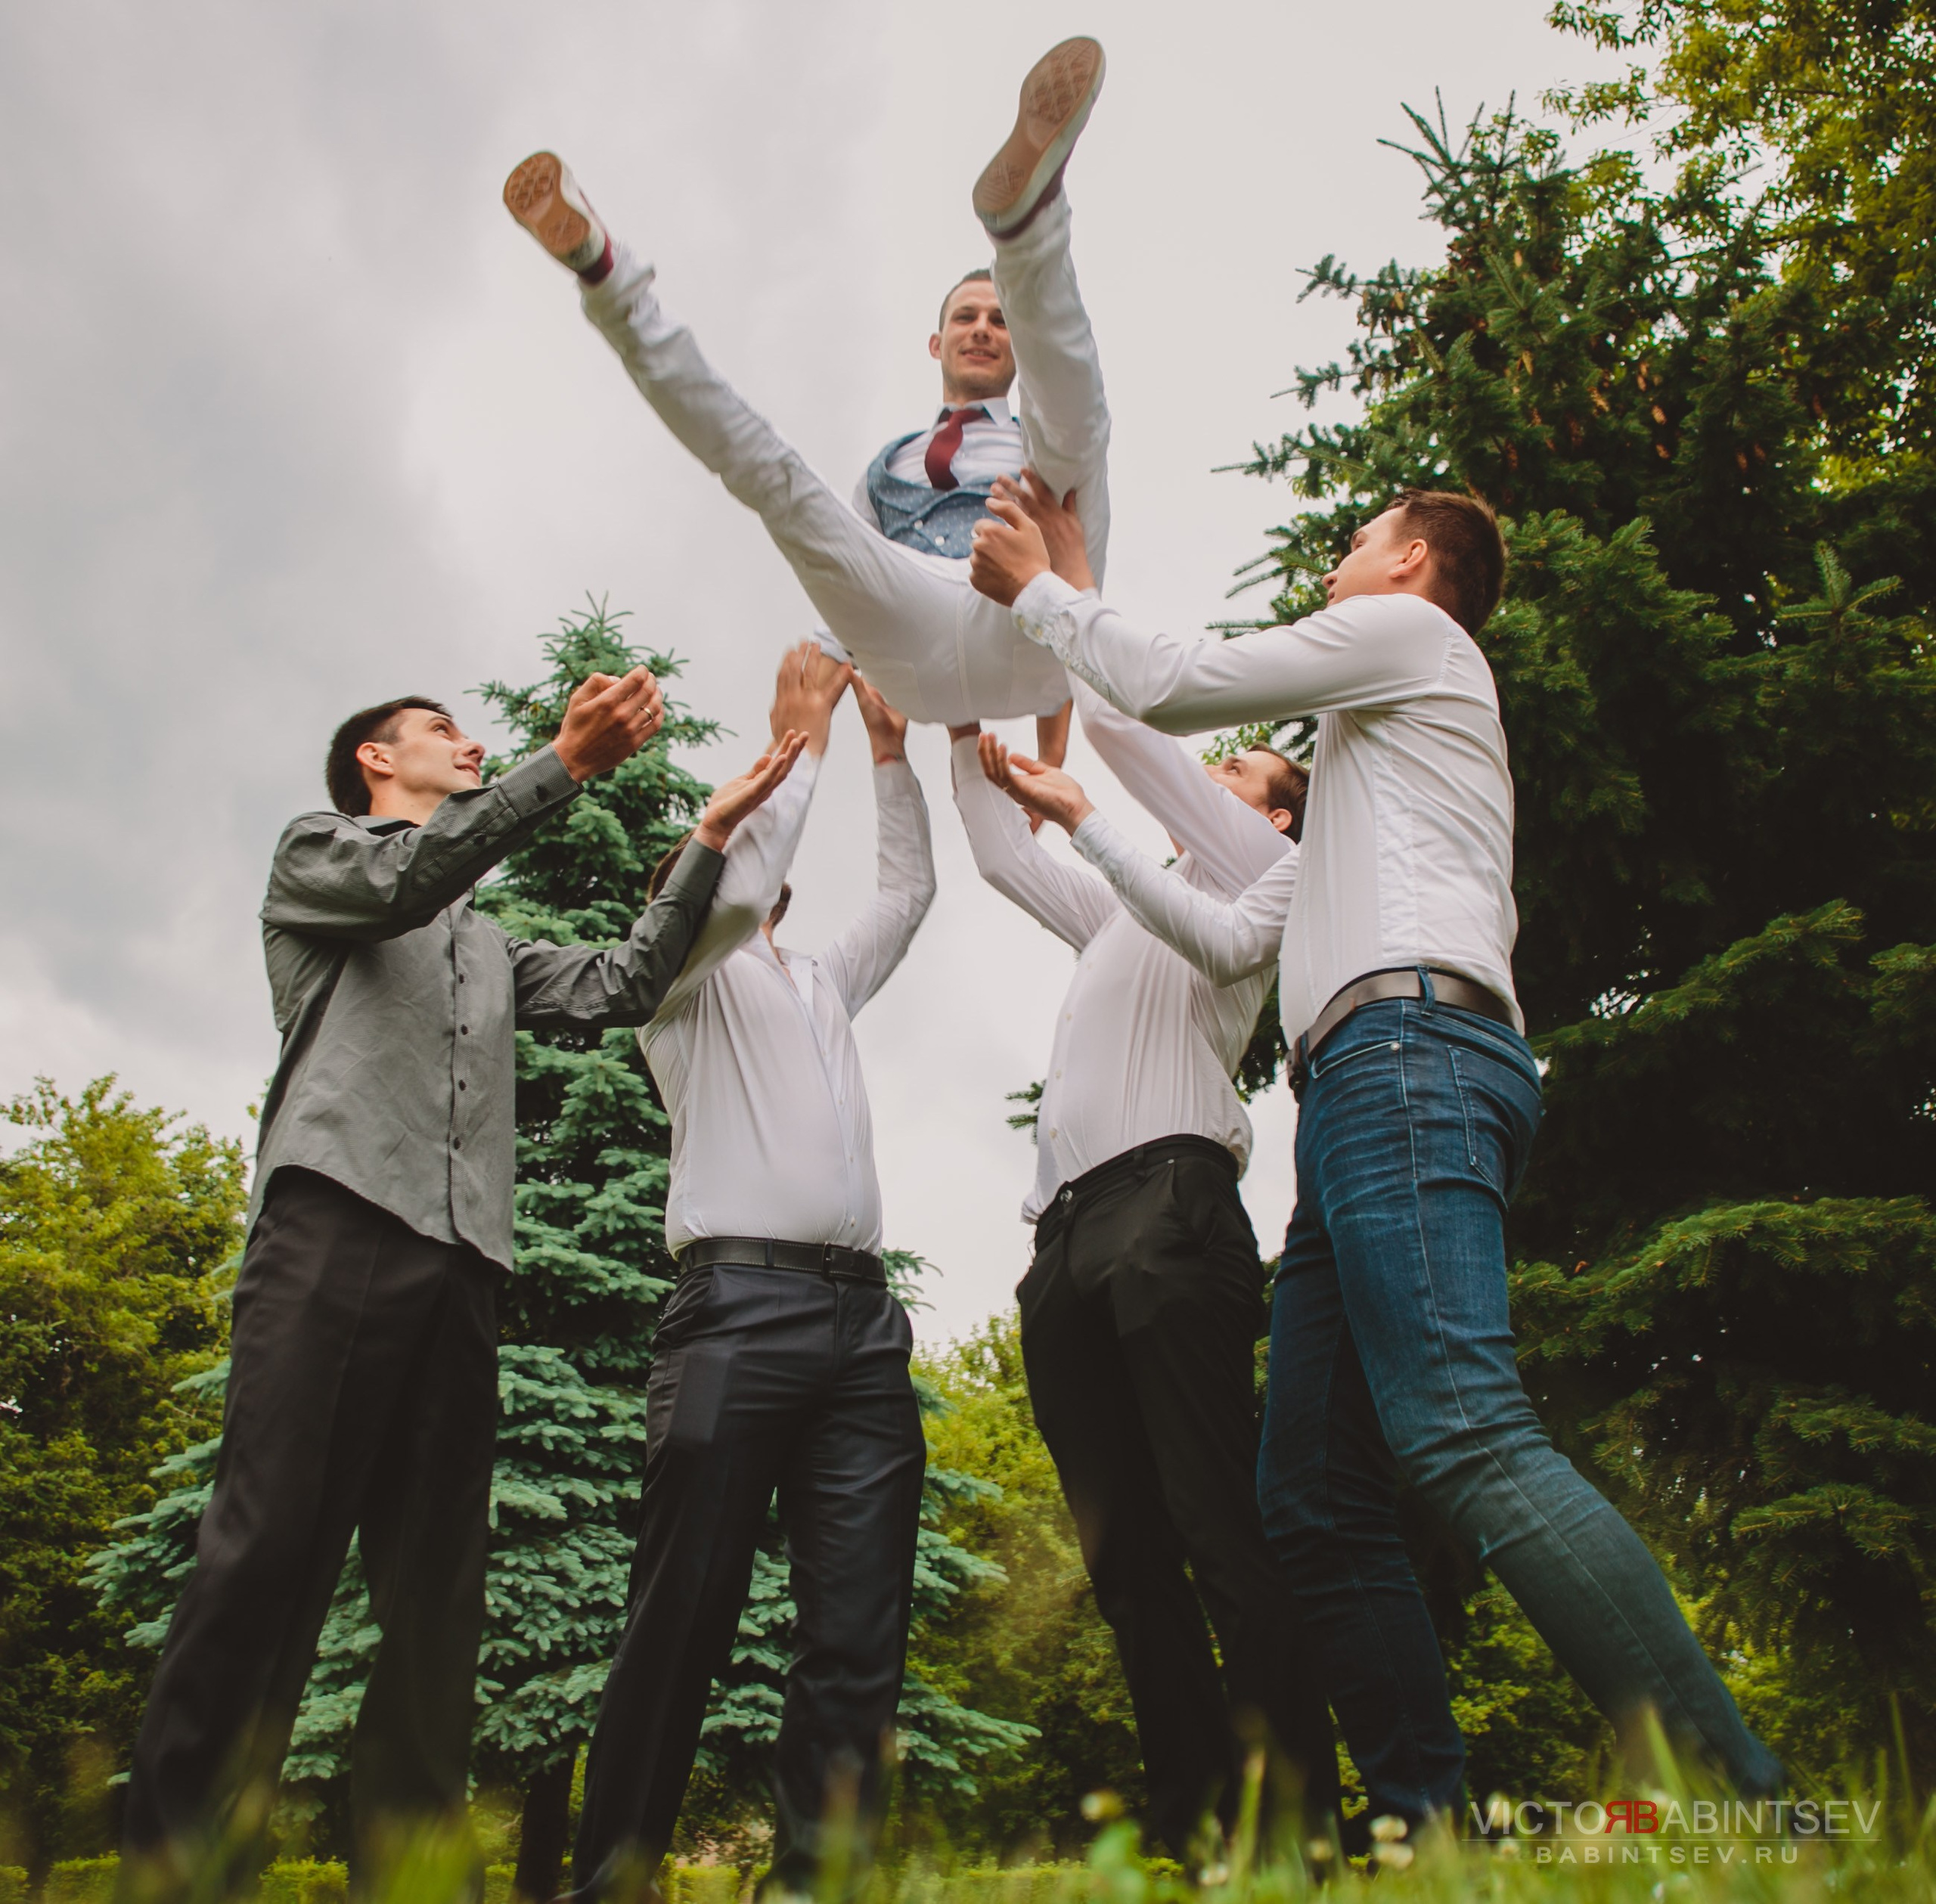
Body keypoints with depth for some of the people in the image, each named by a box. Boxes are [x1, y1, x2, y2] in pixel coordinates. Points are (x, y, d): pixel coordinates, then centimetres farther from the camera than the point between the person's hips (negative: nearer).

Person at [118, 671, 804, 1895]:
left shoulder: (489, 948, 35)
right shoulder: (315, 852, 19)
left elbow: (620, 987, 22)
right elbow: (408, 876, -3)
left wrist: (711, 839, 15)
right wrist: (570, 761, -14)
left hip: (461, 1258, 6)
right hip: (337, 1222, -6)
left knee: (437, 1591, -1)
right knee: (269, 1550, -15)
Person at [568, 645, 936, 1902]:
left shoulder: (821, 985, 33)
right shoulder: (687, 975, 15)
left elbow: (910, 891, 37)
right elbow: (740, 876, -2)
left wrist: (889, 748, 32)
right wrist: (801, 736, 8)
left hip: (863, 1316, 6)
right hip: (744, 1302, -6)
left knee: (860, 1638, -2)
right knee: (687, 1619, -8)